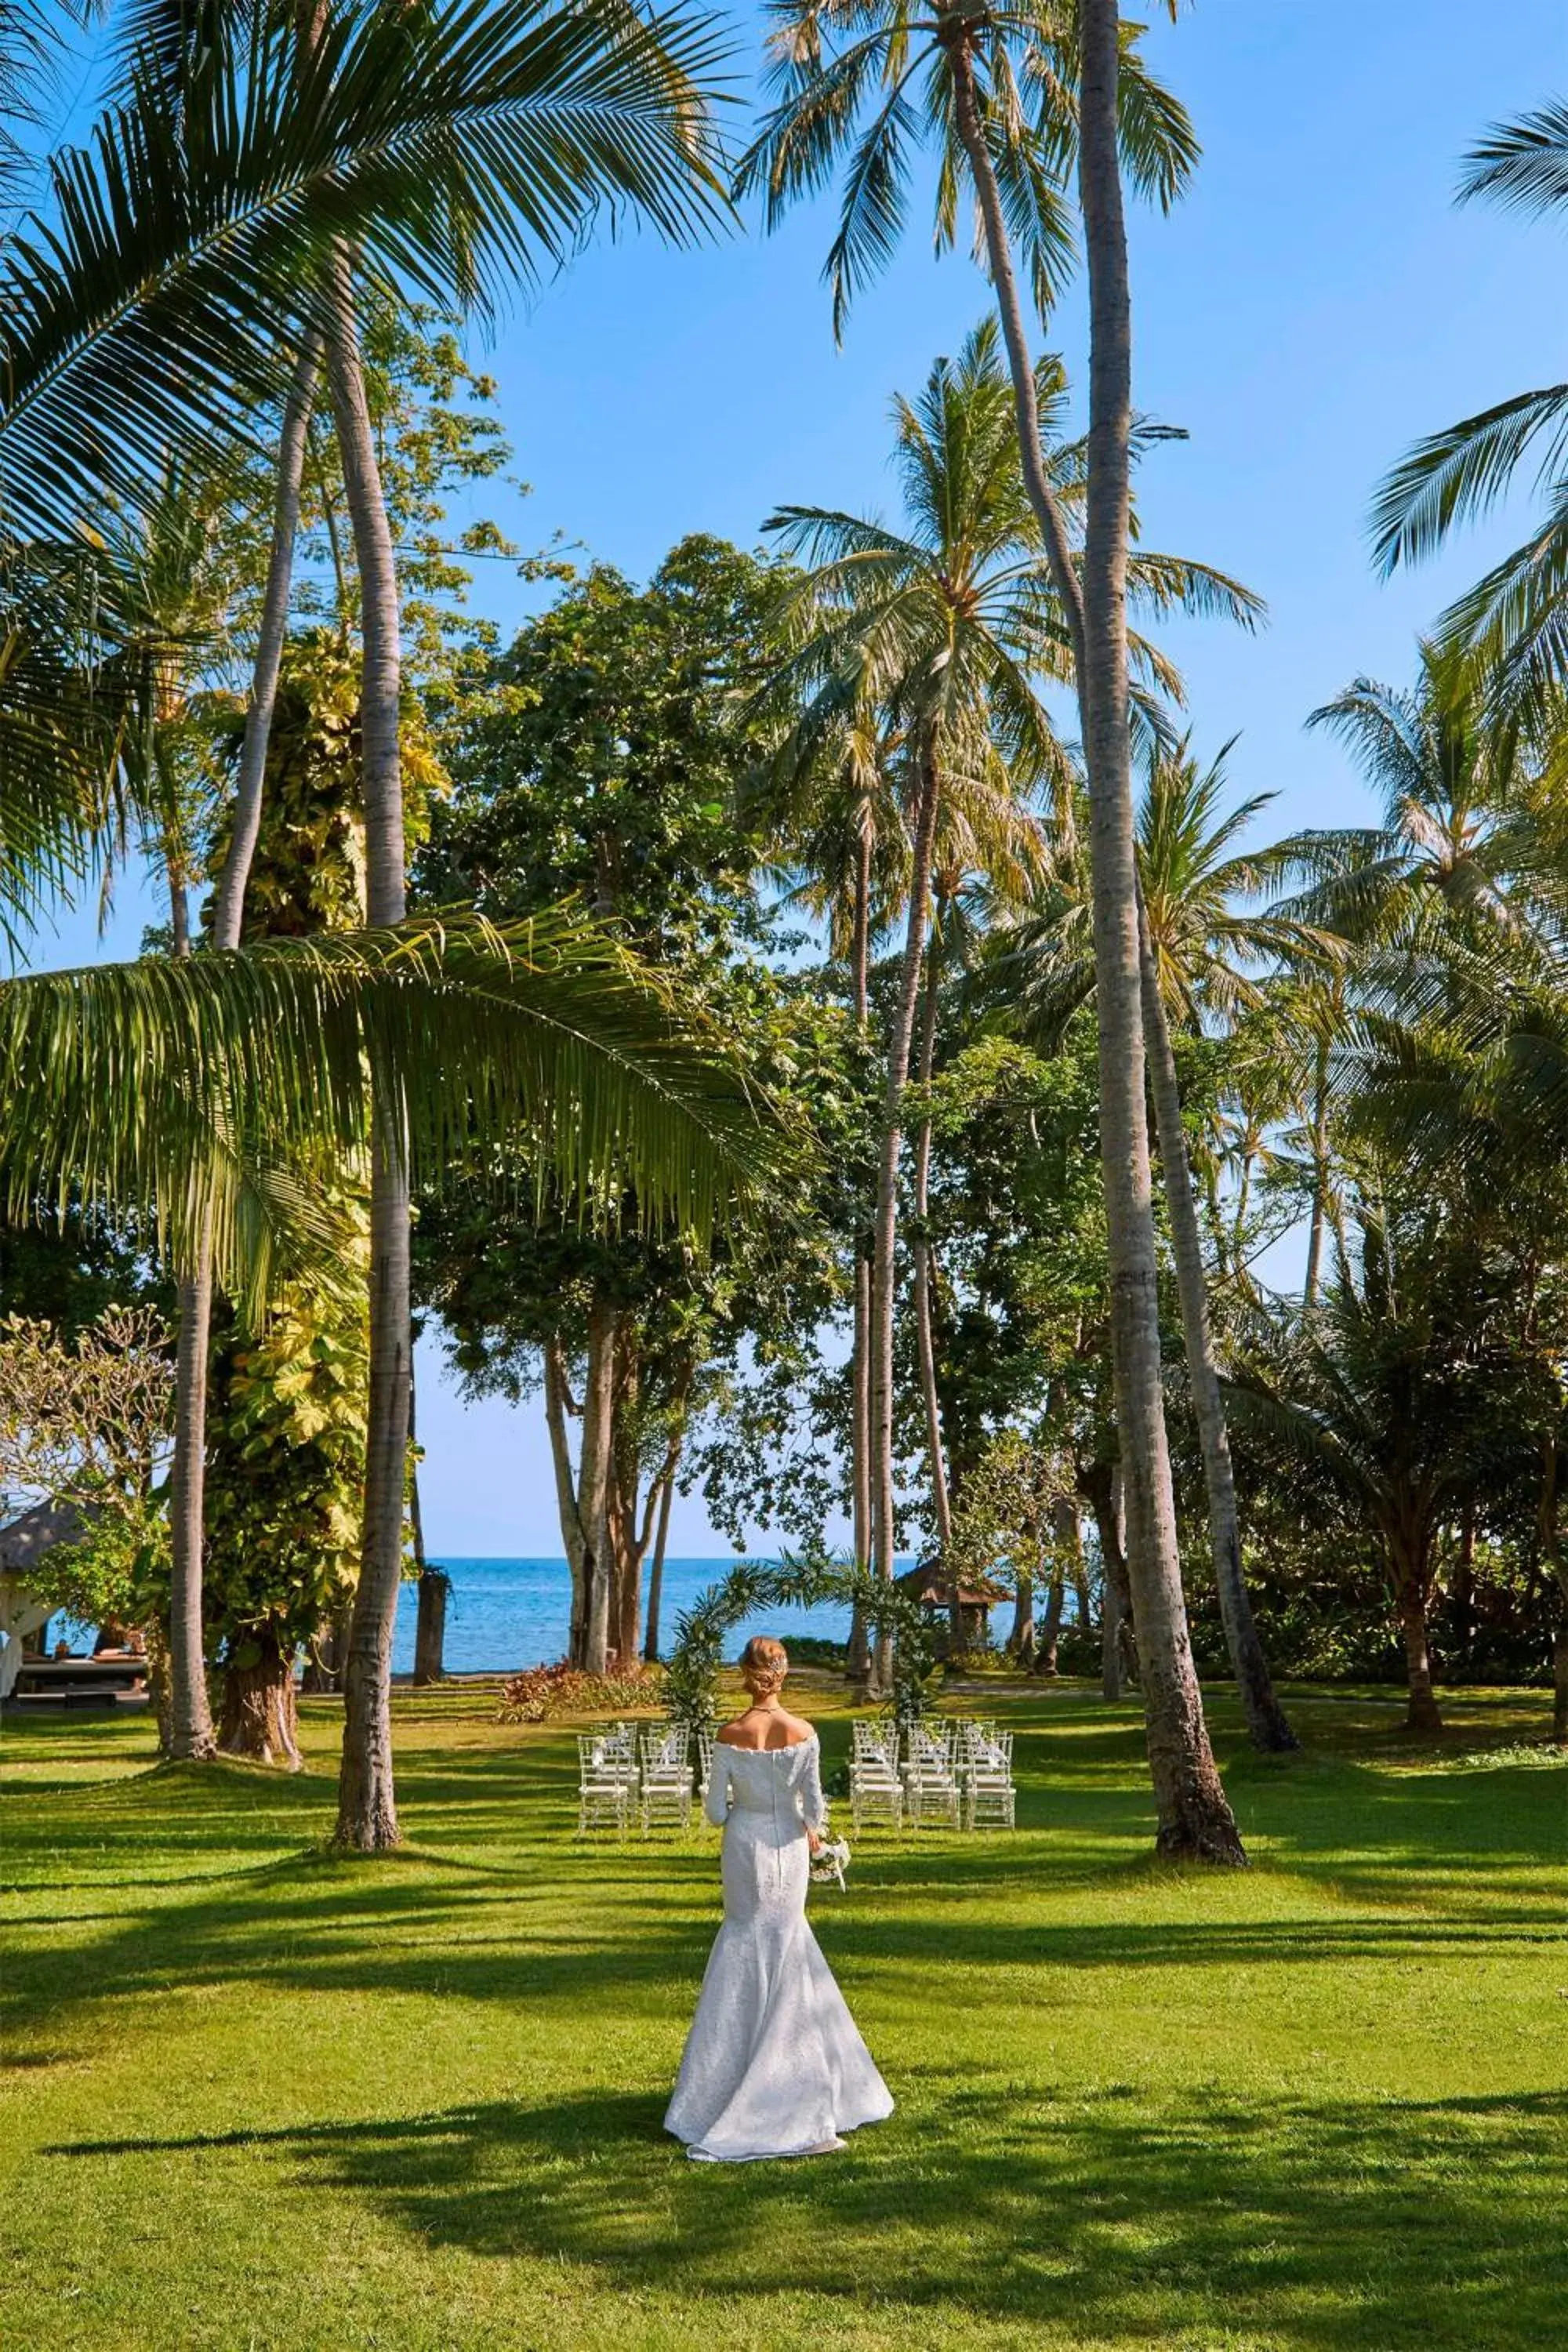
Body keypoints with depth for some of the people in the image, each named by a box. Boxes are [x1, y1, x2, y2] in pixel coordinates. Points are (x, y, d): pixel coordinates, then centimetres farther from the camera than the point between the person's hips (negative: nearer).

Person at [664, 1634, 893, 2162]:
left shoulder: (730, 1736, -14)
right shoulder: (803, 1733, -12)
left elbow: (715, 1812, -9)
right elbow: (814, 1805, -6)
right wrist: (811, 1832, 14)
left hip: (744, 1848, -1)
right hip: (790, 1848, 1)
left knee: (747, 1953, 15)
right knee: (786, 1951, 16)